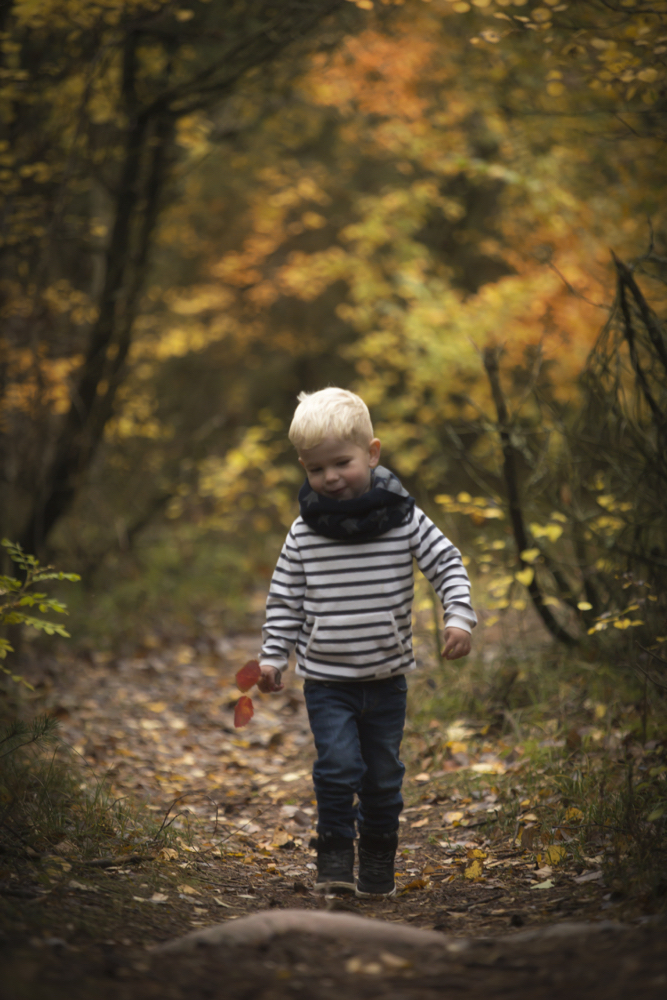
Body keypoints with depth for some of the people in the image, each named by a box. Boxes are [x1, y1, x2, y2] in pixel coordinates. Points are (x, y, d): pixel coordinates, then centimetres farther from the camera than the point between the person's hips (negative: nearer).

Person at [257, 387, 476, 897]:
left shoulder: (403, 517, -6)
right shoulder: (305, 532, -4)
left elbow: (447, 564, 0)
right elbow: (285, 597, 4)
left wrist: (460, 617, -13)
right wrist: (273, 657, 1)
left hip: (387, 676, 1)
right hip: (327, 678, -1)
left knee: (383, 774, 9)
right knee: (338, 766, -13)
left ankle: (378, 862, 25)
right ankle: (335, 856, 2)